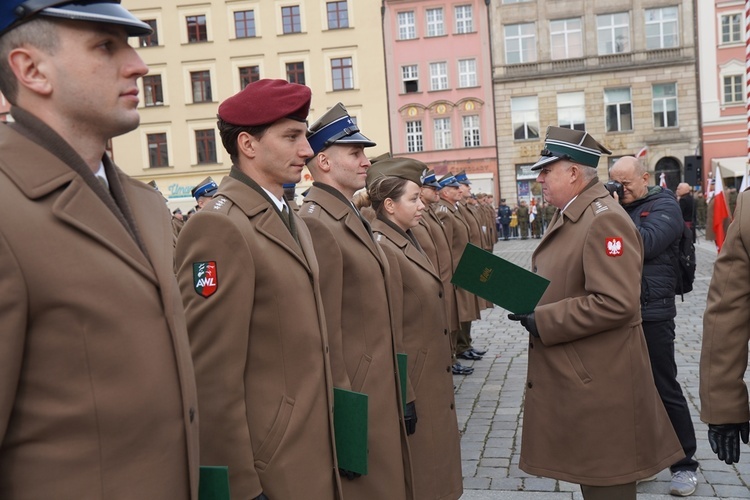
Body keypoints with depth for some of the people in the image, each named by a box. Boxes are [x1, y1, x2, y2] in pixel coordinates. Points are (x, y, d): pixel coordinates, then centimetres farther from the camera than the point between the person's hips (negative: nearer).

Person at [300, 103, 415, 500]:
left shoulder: (352, 219, 12)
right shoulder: (316, 224, -18)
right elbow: (325, 336, -21)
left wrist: (399, 395, 17)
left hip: (380, 394, 9)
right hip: (355, 400, -9)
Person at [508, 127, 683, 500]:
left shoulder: (604, 219, -21)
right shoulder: (569, 215, 10)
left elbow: (616, 303, -29)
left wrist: (541, 321, -22)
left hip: (598, 380, -10)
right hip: (573, 372, 10)